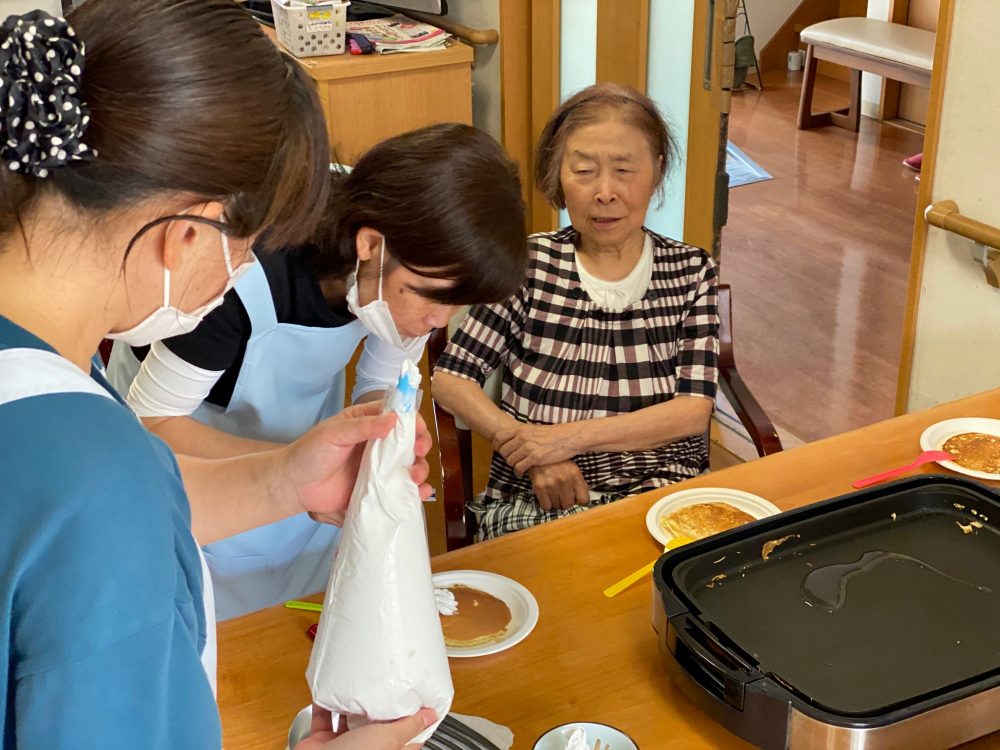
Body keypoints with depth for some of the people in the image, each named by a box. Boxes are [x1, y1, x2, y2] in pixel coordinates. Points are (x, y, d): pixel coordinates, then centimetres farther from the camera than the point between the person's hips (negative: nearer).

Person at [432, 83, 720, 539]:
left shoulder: (690, 271, 4)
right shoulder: (530, 265, 3)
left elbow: (694, 411, -5)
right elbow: (450, 378, 1)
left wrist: (569, 437, -15)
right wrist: (532, 456, -14)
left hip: (662, 489, 2)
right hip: (535, 500, -1)